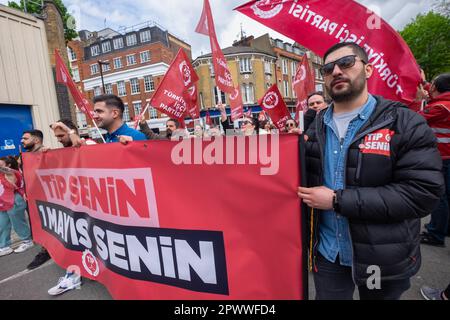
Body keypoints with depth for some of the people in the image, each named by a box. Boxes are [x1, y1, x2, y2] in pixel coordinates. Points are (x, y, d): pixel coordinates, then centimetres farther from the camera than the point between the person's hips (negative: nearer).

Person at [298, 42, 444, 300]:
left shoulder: (405, 123, -12)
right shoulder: (317, 126, 1)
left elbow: (423, 193, -20)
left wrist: (338, 200, -23)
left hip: (384, 259, -2)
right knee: (327, 294, 21)